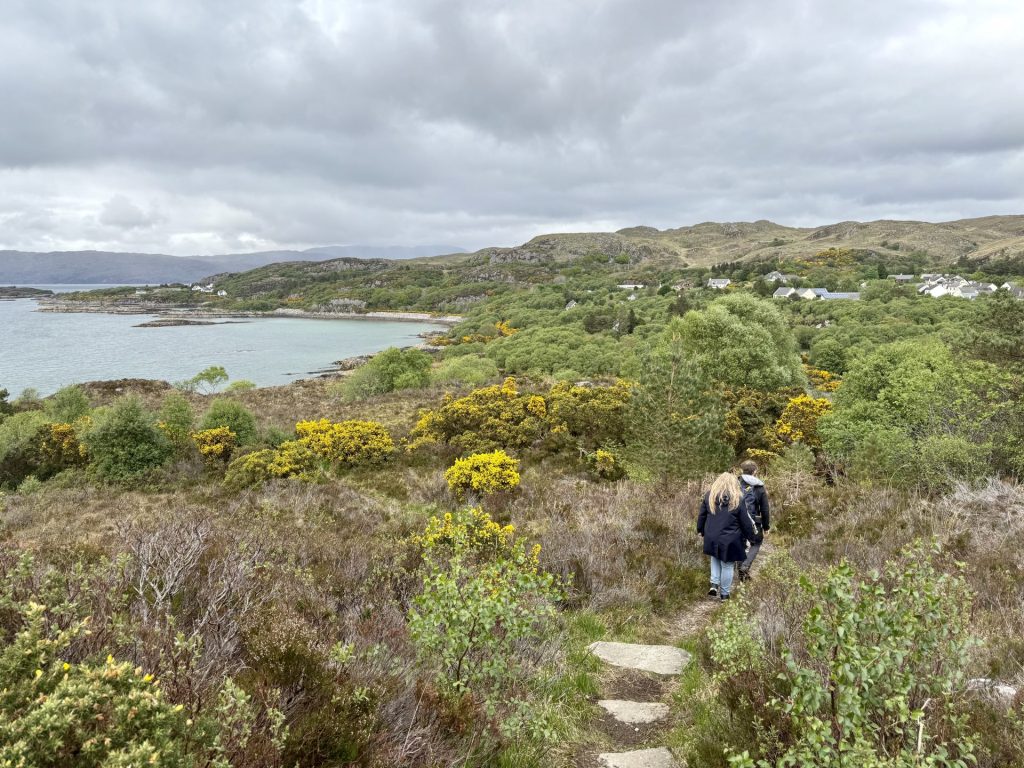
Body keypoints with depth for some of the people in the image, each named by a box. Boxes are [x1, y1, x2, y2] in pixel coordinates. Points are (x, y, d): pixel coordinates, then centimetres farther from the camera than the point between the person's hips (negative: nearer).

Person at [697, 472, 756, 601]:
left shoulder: (709, 496, -2)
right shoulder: (738, 500, -11)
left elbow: (702, 516, 7)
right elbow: (745, 522, -5)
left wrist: (700, 530, 21)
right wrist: (750, 536, 8)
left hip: (712, 538, 3)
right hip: (730, 541, -3)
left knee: (715, 559, 26)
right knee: (727, 566, 10)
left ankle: (714, 585, 12)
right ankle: (724, 594, 18)